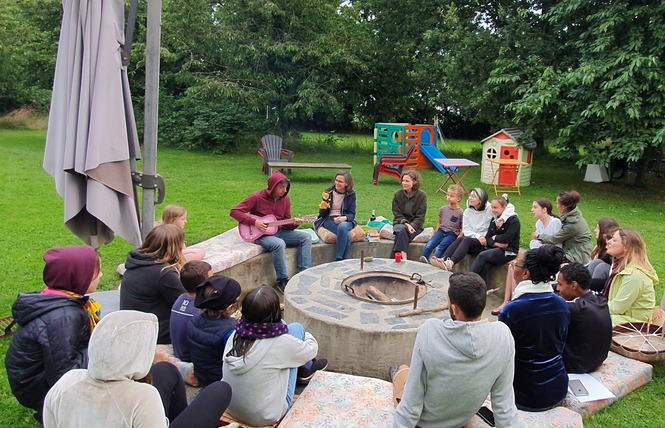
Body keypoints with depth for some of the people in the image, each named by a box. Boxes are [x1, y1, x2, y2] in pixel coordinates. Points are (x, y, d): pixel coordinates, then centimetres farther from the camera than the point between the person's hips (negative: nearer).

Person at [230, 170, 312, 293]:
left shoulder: (285, 199, 4)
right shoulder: (257, 197, -12)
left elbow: (286, 223, 10)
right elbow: (234, 211, -13)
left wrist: (294, 223, -14)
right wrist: (254, 222, -21)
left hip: (279, 232, 6)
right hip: (261, 235, -6)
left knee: (306, 238, -11)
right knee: (279, 244, -37)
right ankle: (282, 281, -20)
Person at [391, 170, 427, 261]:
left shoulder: (421, 195, -3)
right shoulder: (398, 194, 2)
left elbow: (420, 216, -4)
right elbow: (397, 215, 0)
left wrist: (412, 226, -20)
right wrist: (405, 223, -18)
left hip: (415, 226, -1)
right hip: (400, 223, 1)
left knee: (400, 235, -31)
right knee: (401, 230, -34)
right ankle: (404, 258, -41)